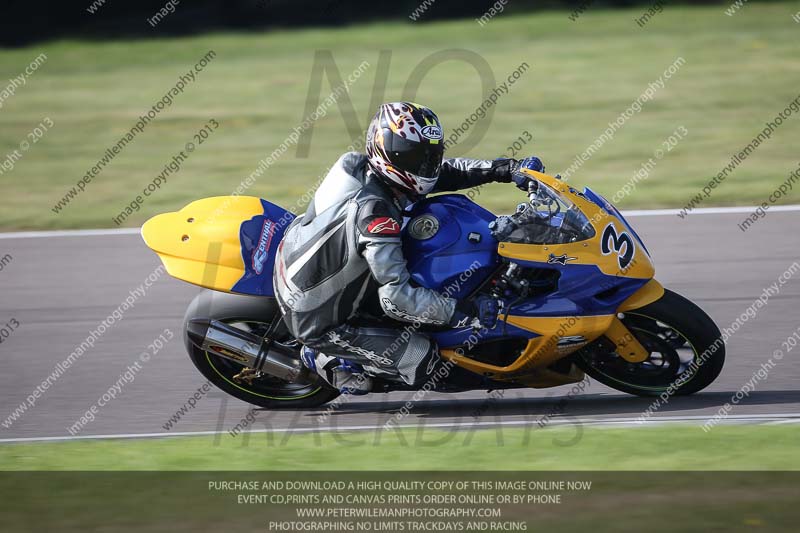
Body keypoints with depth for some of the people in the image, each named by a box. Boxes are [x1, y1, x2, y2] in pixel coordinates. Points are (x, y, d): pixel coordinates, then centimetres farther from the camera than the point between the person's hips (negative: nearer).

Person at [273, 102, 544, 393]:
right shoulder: (373, 210, -32)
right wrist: (467, 312, -31)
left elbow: (443, 171, 8)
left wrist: (504, 169, -1)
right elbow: (396, 296, -34)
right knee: (421, 360, -11)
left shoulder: (357, 166, -5)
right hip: (319, 321, -9)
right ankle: (329, 357, 2)